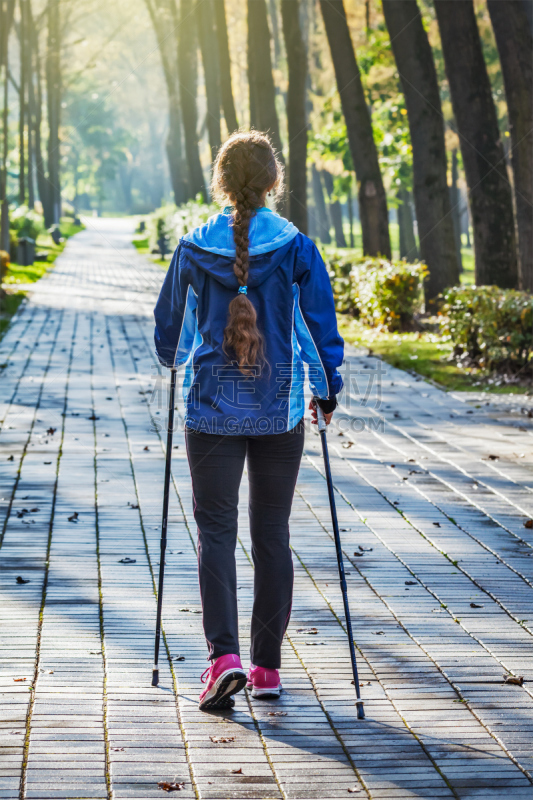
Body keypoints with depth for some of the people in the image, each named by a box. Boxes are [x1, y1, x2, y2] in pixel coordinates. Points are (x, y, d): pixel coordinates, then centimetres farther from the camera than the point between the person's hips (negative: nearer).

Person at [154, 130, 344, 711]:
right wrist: (328, 390, 13)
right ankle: (267, 666, 14)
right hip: (279, 411, 0)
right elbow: (321, 324, -2)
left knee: (215, 531, 3)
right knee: (272, 534, 10)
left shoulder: (194, 248, -2)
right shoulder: (296, 248, -5)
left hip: (211, 408, 0)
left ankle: (224, 655, -14)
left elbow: (168, 325, 10)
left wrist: (175, 361, 32)